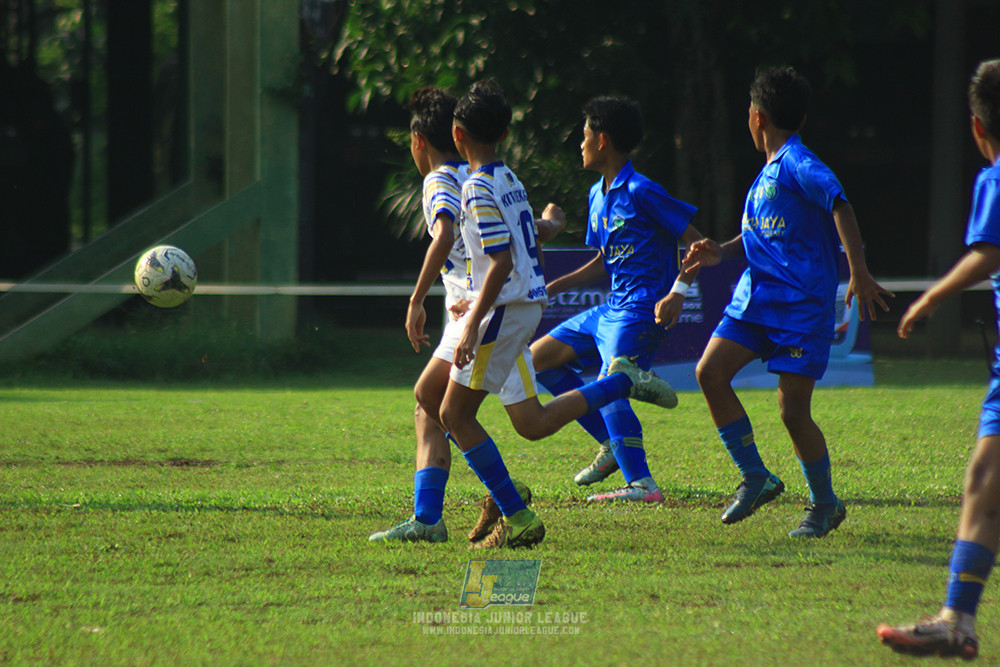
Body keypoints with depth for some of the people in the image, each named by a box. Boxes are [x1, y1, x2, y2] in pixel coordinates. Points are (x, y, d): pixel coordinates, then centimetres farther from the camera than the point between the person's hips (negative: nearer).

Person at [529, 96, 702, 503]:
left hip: (641, 312, -10)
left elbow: (696, 243, -13)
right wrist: (552, 288, 17)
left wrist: (678, 291, -25)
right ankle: (611, 445, 11)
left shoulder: (641, 192, -14)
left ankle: (641, 484, -26)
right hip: (611, 310, 10)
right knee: (539, 359, 11)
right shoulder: (598, 195, 14)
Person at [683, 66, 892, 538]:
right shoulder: (769, 170, 17)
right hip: (757, 297, 9)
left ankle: (825, 505, 12)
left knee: (793, 411, -8)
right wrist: (720, 253, 10)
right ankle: (755, 477, 6)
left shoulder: (798, 164, -13)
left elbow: (840, 207, -25)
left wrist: (859, 273, -33)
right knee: (710, 372, -5)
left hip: (802, 305, -9)